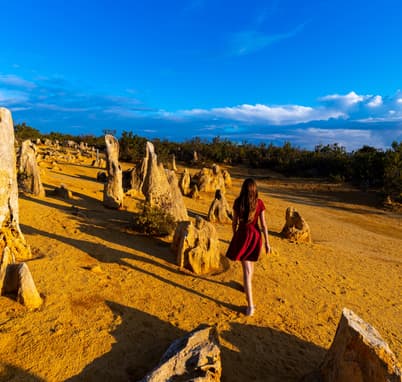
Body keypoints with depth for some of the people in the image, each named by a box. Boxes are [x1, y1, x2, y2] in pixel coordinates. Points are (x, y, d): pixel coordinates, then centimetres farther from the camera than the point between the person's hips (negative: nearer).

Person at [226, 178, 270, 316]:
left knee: (247, 270, -1)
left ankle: (250, 305, -6)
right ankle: (247, 285, 53)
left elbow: (234, 222, -1)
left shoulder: (238, 202, -9)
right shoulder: (259, 203, -9)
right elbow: (263, 224, -7)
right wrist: (267, 243, 0)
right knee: (250, 261, 28)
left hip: (242, 235, -2)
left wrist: (234, 236, 16)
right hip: (255, 235, 2)